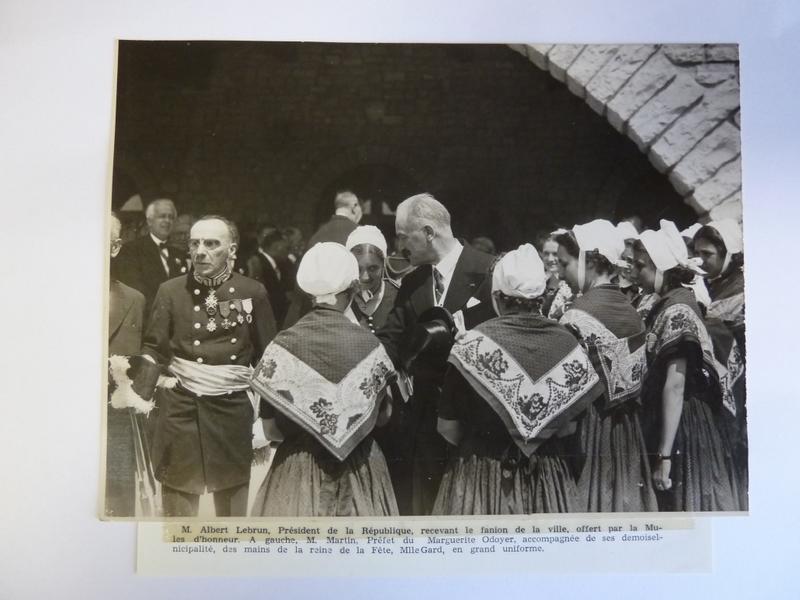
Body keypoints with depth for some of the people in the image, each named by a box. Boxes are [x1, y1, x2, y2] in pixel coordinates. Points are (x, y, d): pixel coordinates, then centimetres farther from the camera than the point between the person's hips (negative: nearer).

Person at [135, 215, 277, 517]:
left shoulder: (253, 292, 0)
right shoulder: (170, 291, 1)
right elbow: (154, 350, 2)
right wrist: (139, 390, -15)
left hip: (234, 409, 0)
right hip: (181, 407, 0)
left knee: (234, 493, 12)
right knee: (178, 494, 8)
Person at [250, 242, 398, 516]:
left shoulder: (284, 345, -12)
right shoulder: (368, 344, -9)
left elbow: (271, 429, -8)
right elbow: (383, 415, 1)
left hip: (298, 470, 0)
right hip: (360, 470, 1)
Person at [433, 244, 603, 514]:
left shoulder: (473, 344, -14)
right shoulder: (567, 344, -4)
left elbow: (447, 428, -10)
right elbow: (568, 427, 1)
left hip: (481, 480, -2)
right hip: (549, 480, 3)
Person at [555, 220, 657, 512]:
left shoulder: (578, 317, -18)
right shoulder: (630, 310, 5)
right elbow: (636, 378, 10)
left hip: (590, 429, -7)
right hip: (628, 427, 7)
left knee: (589, 501, 4)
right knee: (623, 498, 18)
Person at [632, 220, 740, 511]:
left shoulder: (676, 311, -17)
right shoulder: (665, 306, 10)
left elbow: (675, 386, -22)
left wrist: (664, 455, -22)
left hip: (684, 431, -9)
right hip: (673, 426, 9)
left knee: (687, 504, 3)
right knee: (679, 502, 16)